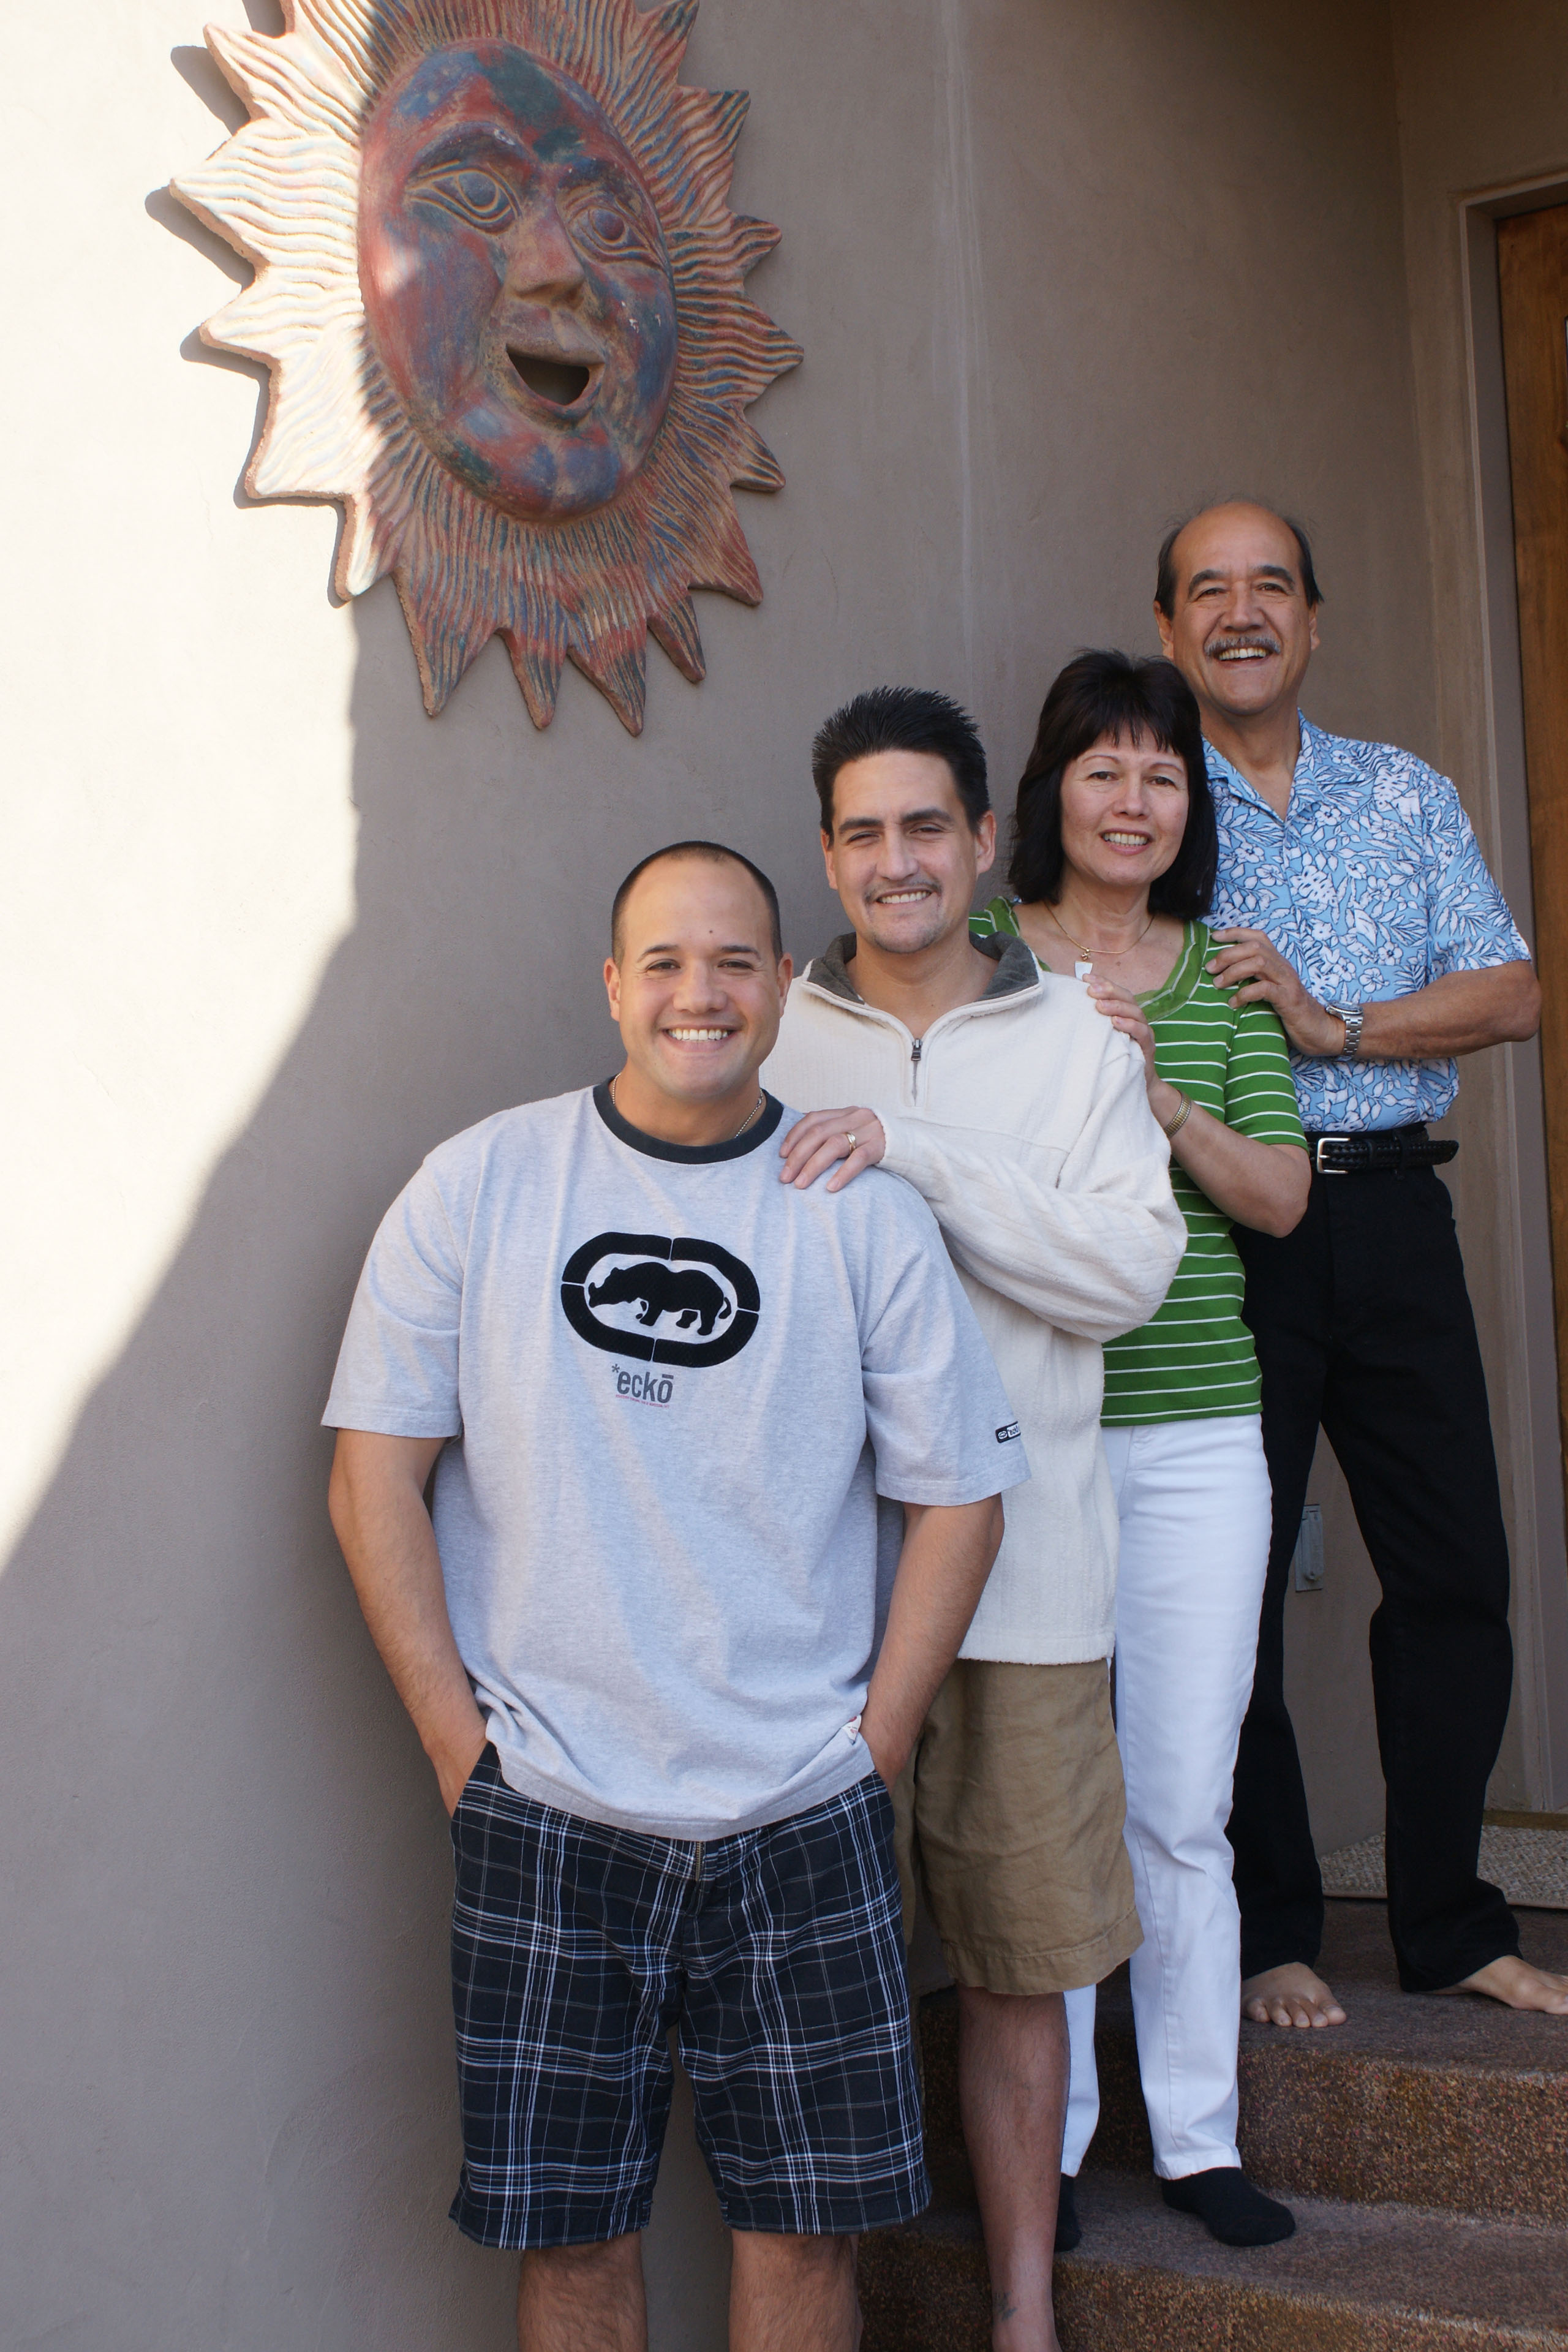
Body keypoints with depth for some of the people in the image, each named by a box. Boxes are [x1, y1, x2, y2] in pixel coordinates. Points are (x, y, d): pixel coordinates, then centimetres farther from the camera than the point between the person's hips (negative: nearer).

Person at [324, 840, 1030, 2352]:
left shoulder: (866, 1217, 1)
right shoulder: (480, 1187, -1)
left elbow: (957, 1495, 6)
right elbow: (374, 1474, 1)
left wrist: (870, 1753, 0)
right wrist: (455, 1736, -5)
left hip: (802, 1824, 1)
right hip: (544, 1818, 0)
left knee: (805, 2221, 9)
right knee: (571, 2228, 8)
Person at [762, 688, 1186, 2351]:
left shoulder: (1078, 1038, 5)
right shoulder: (774, 1040, 6)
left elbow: (1132, 1269, -7)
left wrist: (919, 1153, -17)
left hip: (1024, 1575, 0)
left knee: (1019, 1964, 8)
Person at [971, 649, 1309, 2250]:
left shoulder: (1223, 973, 10)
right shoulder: (981, 954, 2)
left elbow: (1279, 1199, 5)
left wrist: (1158, 1094, -10)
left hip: (1196, 1434, 2)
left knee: (1182, 1806, 6)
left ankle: (1197, 2136, 21)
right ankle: (1044, 2137, 19)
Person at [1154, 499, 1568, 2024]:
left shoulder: (1407, 795, 13)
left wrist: (1327, 1023, -10)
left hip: (1389, 1206, 4)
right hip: (1221, 1216, -3)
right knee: (1232, 1582, 2)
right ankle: (1268, 1931, 17)